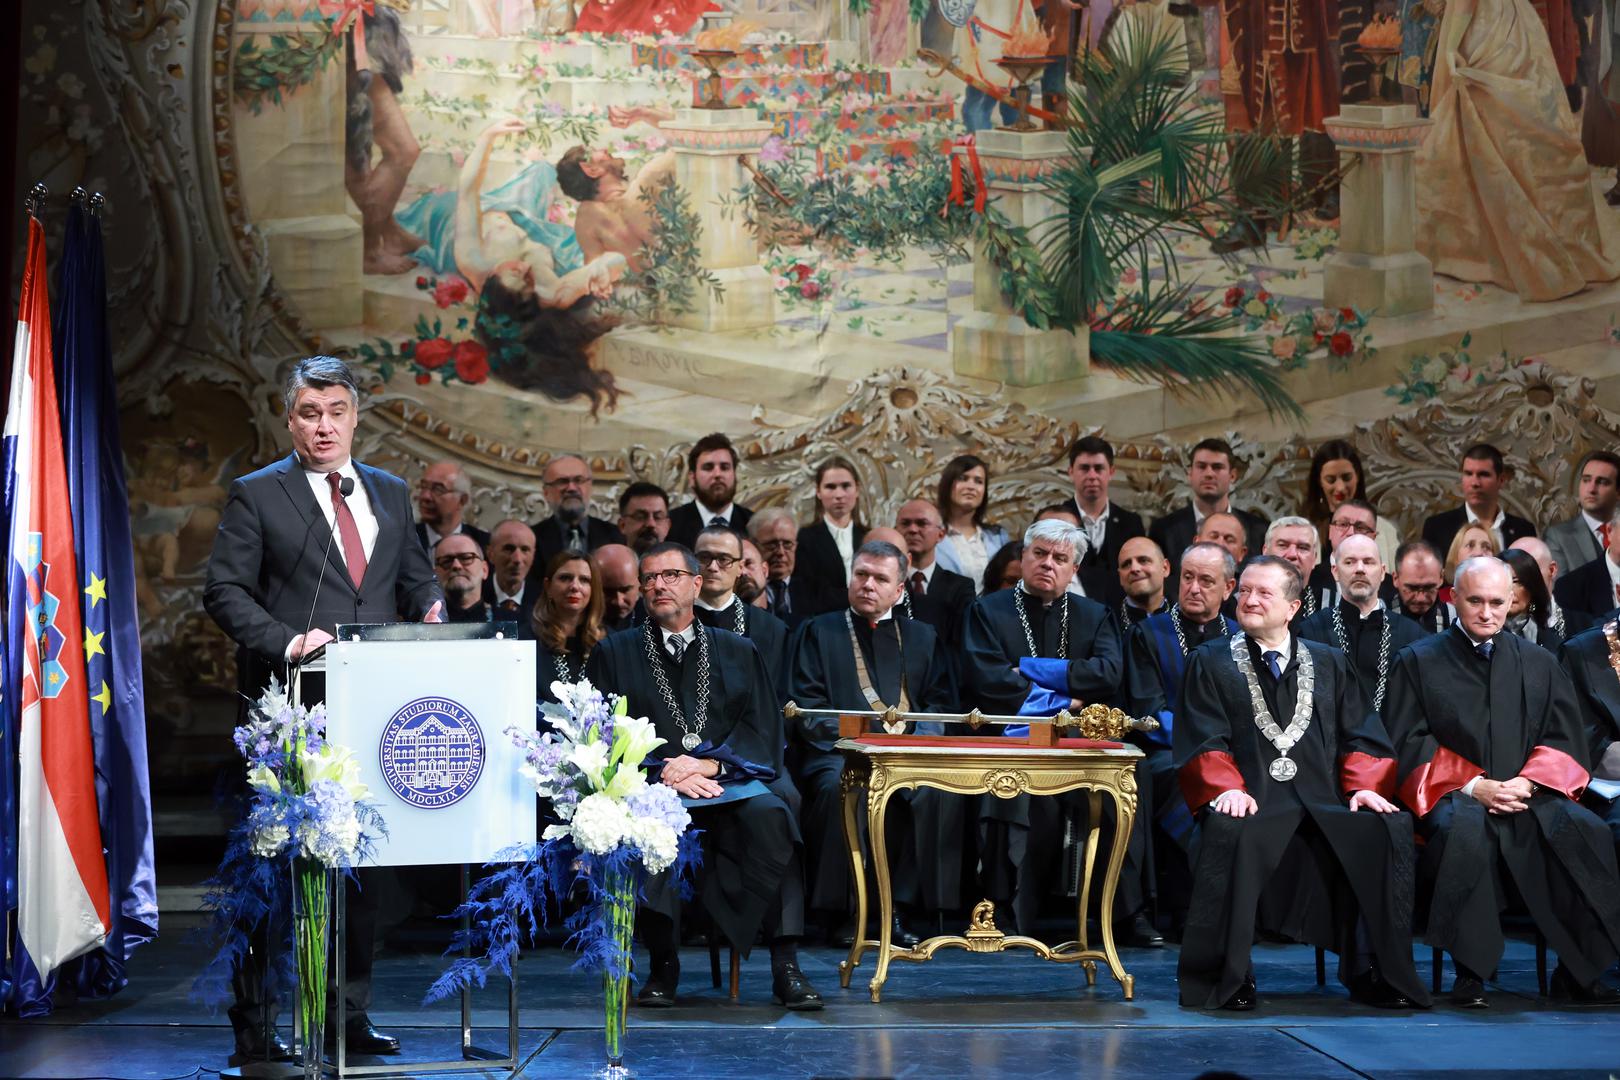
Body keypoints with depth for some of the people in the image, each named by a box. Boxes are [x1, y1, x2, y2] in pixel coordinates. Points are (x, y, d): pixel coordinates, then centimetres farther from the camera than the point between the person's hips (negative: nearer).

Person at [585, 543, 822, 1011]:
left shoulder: (738, 652, 19)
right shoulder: (614, 653, 16)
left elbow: (763, 728, 7)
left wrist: (710, 762, -12)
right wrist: (664, 770, -12)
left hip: (730, 779, 1)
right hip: (651, 783, -1)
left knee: (769, 813, -33)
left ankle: (786, 965, -31)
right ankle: (663, 963, -23)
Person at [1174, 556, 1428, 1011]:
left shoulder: (1329, 663, 21)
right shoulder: (1209, 663, 13)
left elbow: (1361, 736, 14)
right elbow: (1203, 743, 2)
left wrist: (1364, 786, -6)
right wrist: (1228, 788, -17)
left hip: (1325, 803, 3)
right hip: (1253, 803, -3)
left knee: (1391, 828, -26)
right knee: (1228, 832, -37)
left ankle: (1373, 972, -15)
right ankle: (1224, 978, -25)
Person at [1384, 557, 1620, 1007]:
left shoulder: (1539, 663, 18)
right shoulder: (1417, 662, 9)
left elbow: (1565, 740, 12)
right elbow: (1410, 745, 1)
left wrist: (1527, 783, -9)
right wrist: (1473, 786, -12)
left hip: (1529, 796, 3)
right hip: (1452, 795, -3)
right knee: (1466, 828, -38)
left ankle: (1578, 974, -19)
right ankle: (1469, 974, -31)